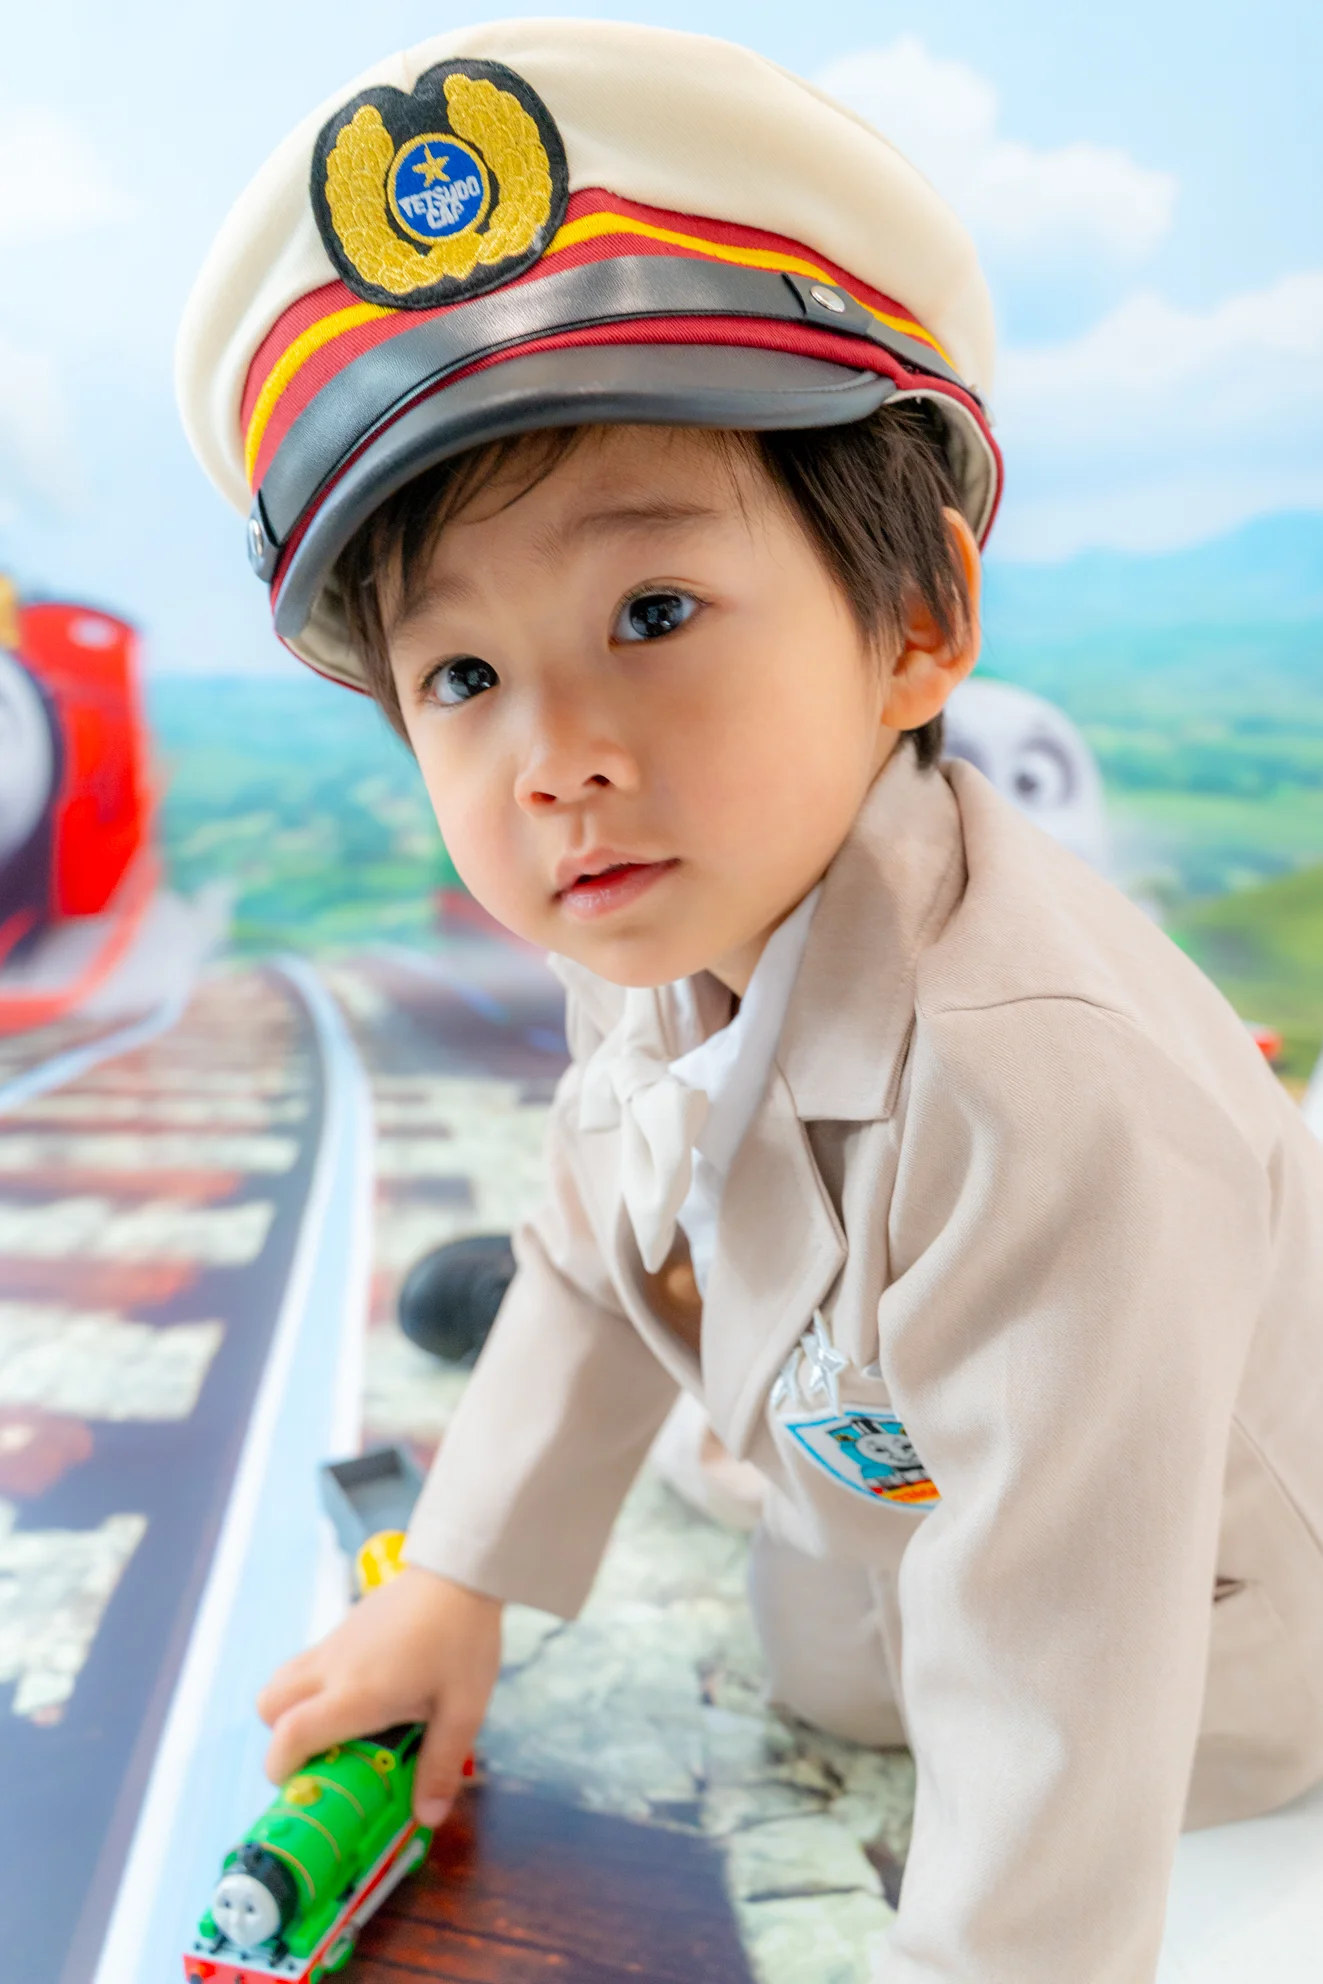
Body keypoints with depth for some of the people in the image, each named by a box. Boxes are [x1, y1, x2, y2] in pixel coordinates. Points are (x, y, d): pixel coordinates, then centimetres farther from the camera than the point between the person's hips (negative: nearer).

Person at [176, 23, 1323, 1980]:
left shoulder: (1043, 1102, -48)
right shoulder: (660, 941, -20)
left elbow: (1054, 1731, -38)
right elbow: (598, 1265, -2)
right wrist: (454, 1587, 5)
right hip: (912, 1467, 6)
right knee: (819, 1662, 21)